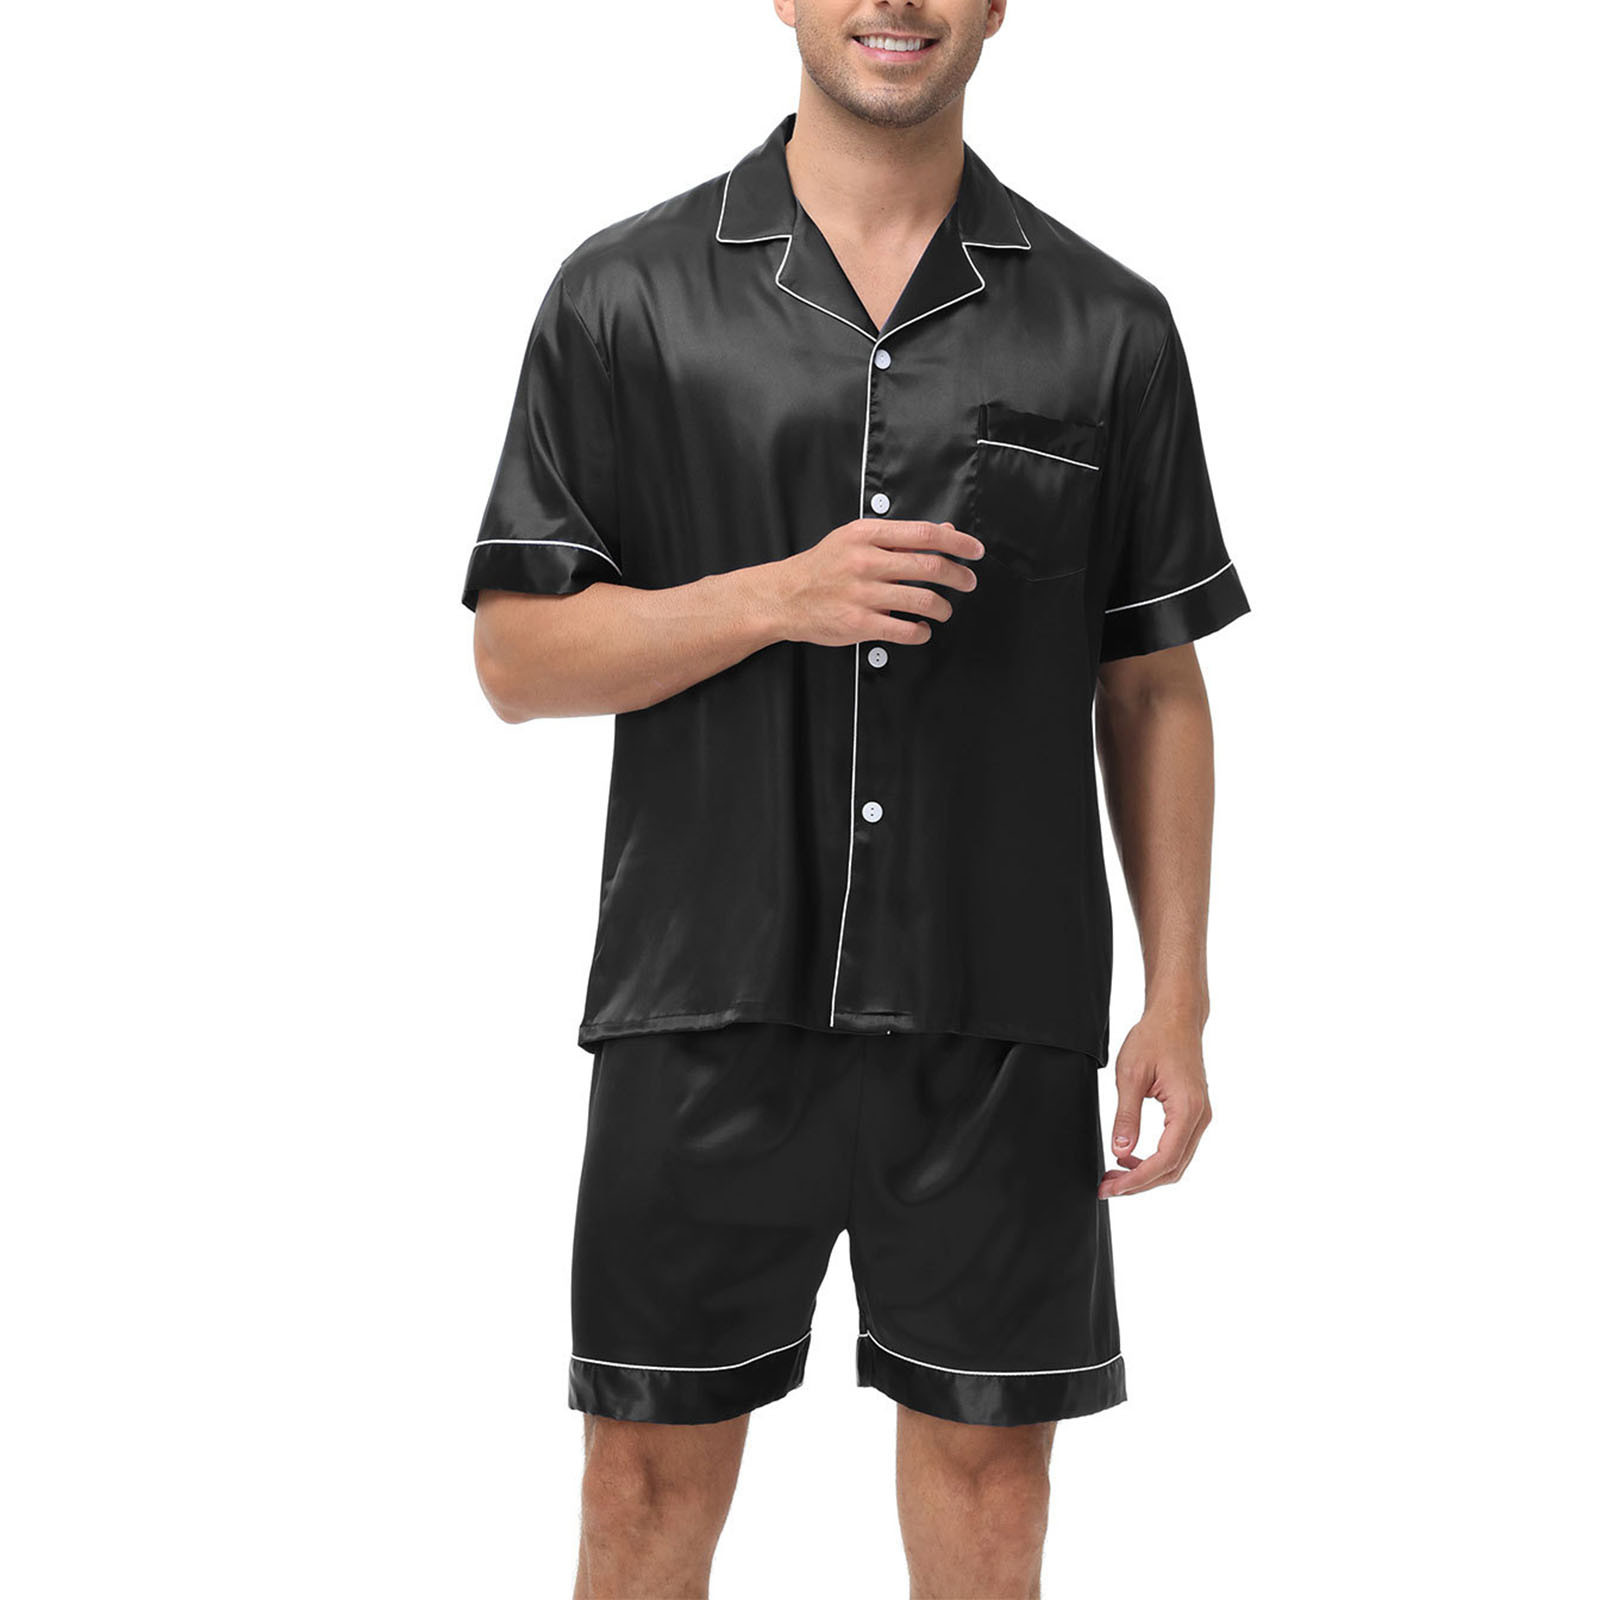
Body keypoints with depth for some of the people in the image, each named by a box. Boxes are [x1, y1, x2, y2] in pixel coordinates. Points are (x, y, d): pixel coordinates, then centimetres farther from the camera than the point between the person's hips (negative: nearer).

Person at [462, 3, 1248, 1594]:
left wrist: (1177, 999, 2)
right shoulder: (625, 295, 1)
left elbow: (1152, 688, 7)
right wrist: (781, 596, -16)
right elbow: (517, 654, -1)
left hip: (1002, 1019, 1)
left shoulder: (1108, 325, 4)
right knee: (653, 1466, 9)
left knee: (985, 1463, 11)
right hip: (704, 1006, 0)